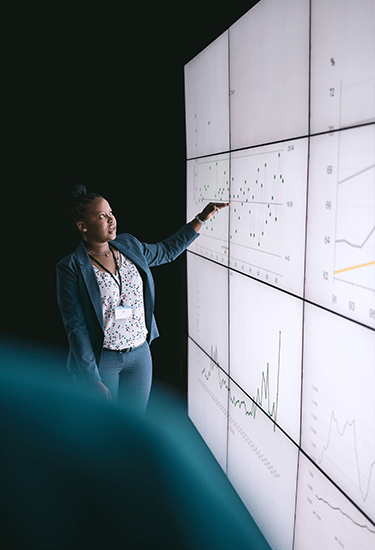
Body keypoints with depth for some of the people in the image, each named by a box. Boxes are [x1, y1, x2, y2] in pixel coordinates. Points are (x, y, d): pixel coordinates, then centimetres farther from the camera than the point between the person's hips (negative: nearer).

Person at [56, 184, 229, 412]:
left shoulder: (129, 245, 1)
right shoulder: (70, 268, -14)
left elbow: (167, 250, 18)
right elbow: (76, 328, -15)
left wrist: (201, 219, 15)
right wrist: (93, 381, -17)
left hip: (140, 355, 4)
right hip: (101, 361, -4)